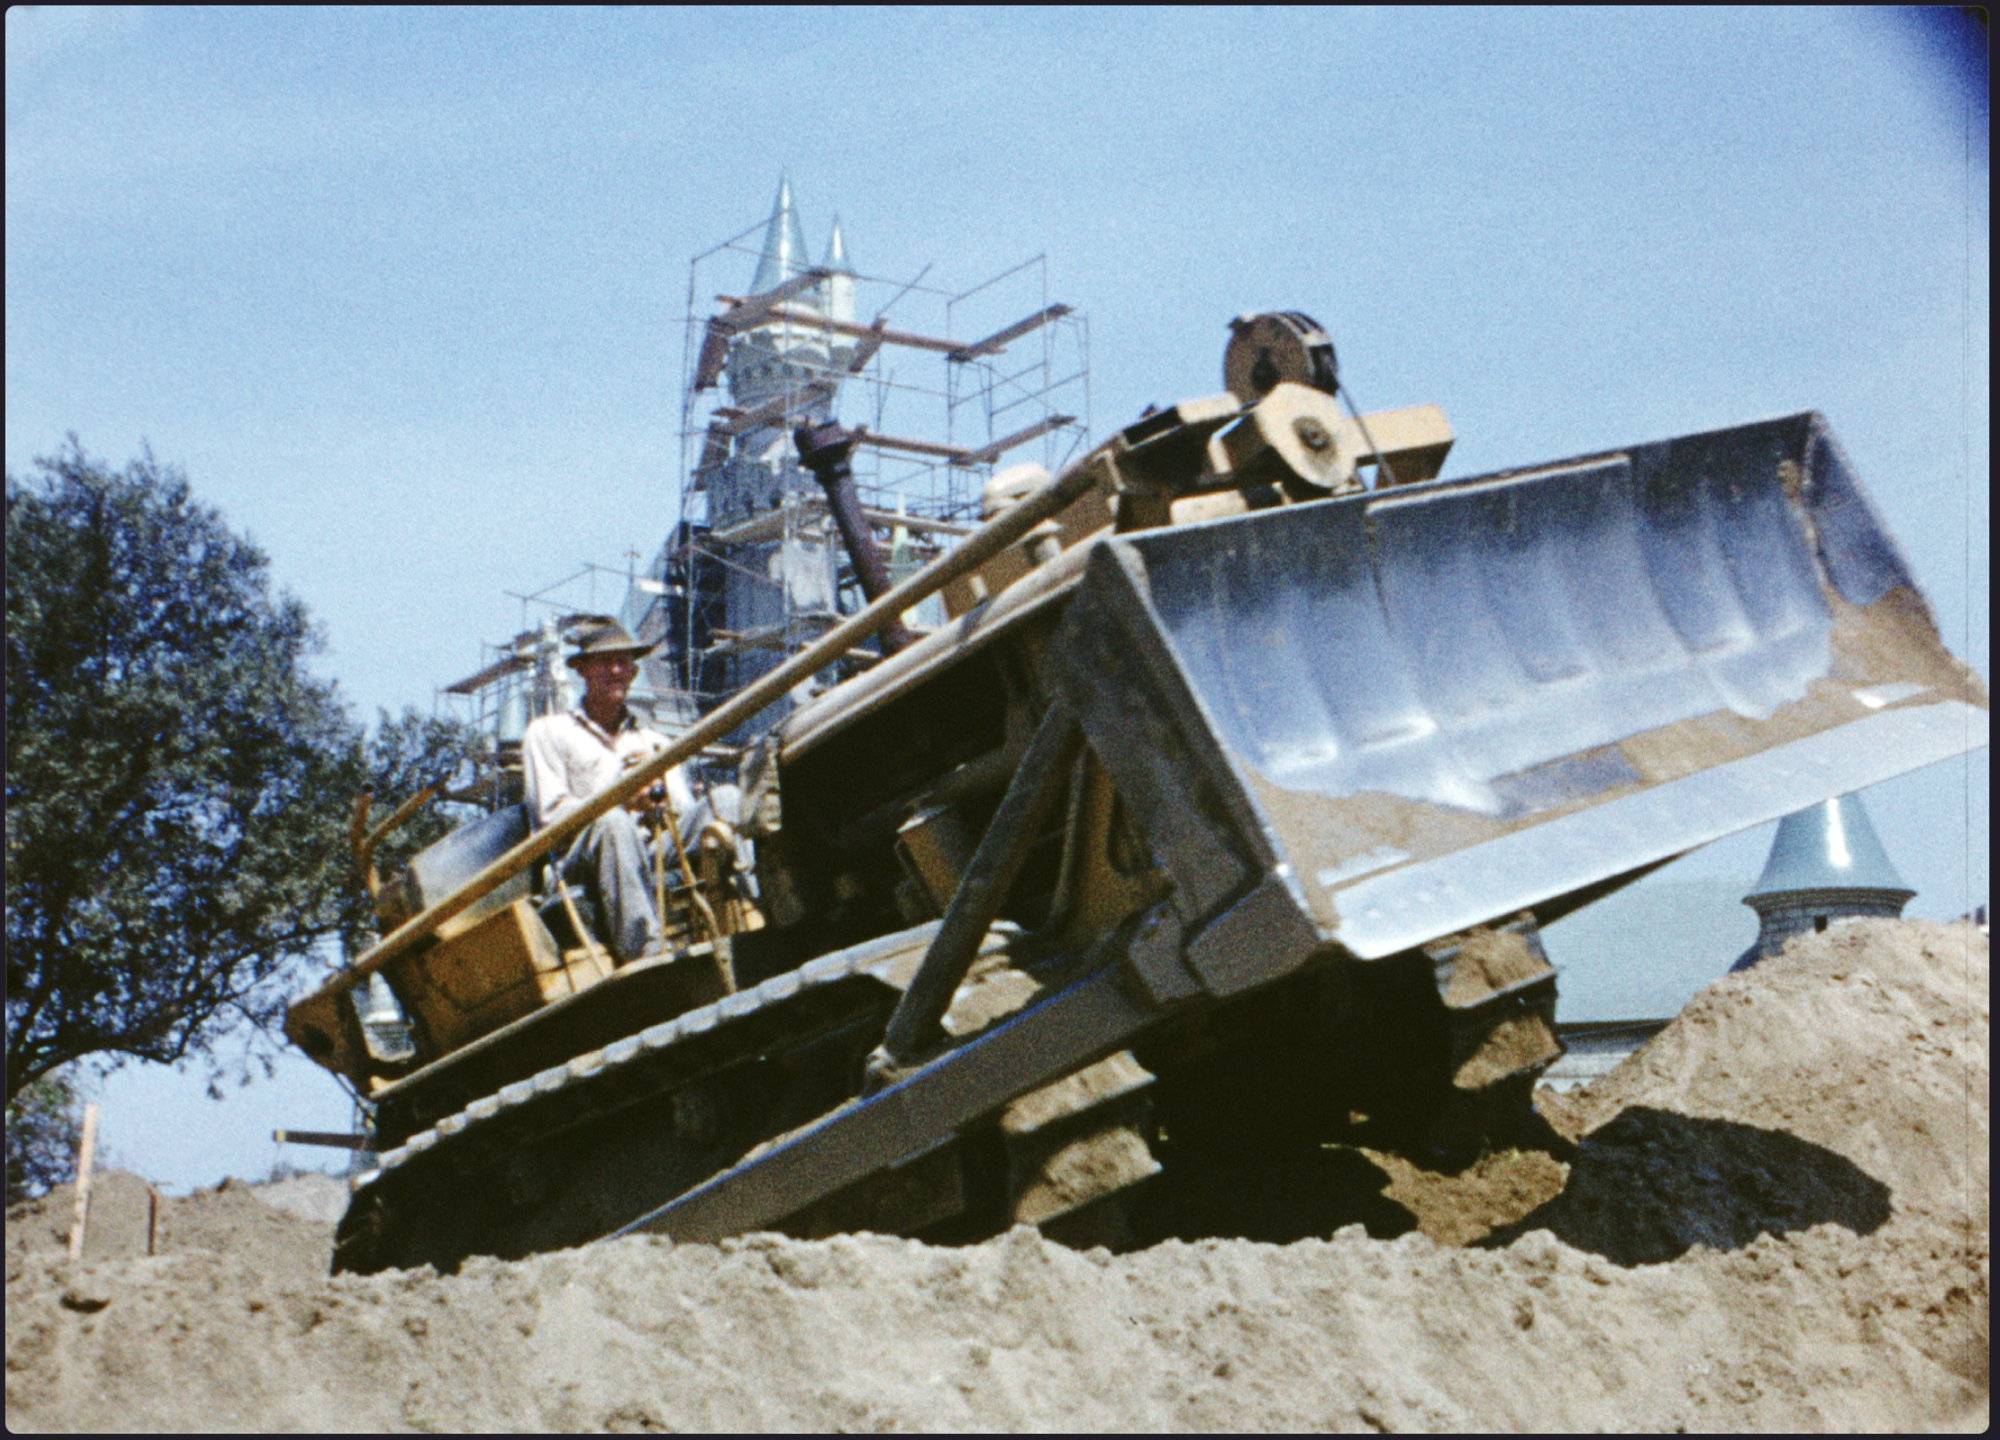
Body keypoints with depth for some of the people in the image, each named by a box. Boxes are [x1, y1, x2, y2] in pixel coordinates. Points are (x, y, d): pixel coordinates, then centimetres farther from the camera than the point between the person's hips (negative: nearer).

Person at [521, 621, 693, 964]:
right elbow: (550, 816, 0)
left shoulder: (654, 743, 29)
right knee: (612, 822, -39)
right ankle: (644, 952, -52)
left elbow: (689, 815, 15)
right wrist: (619, 801, -11)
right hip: (577, 865, -3)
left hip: (653, 861, 4)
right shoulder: (549, 733, 16)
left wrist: (660, 787, -6)